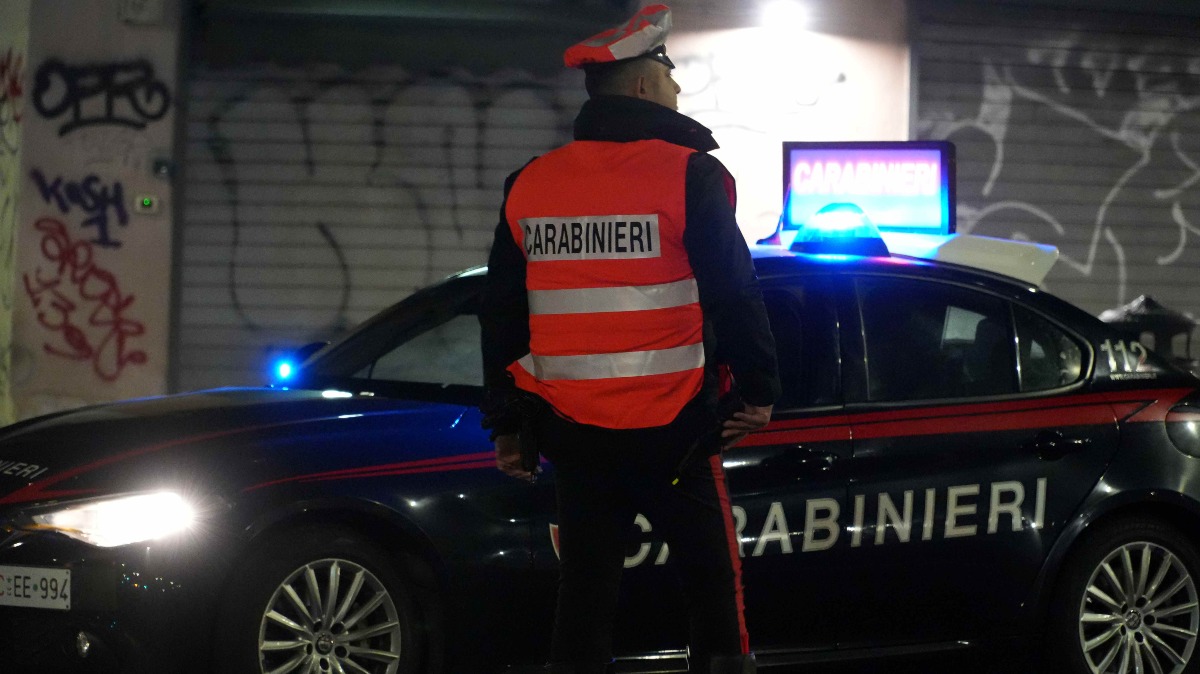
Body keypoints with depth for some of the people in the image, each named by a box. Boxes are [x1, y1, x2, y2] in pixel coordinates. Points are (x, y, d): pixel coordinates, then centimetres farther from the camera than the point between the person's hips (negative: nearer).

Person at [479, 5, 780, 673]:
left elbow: (501, 316, 11)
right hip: (672, 429, -4)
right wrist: (758, 390, 2)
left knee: (585, 594, 9)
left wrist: (506, 424, 18)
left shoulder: (529, 185, 7)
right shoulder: (687, 174, -9)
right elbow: (735, 292, -9)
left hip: (575, 434, 4)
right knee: (714, 581, 7)